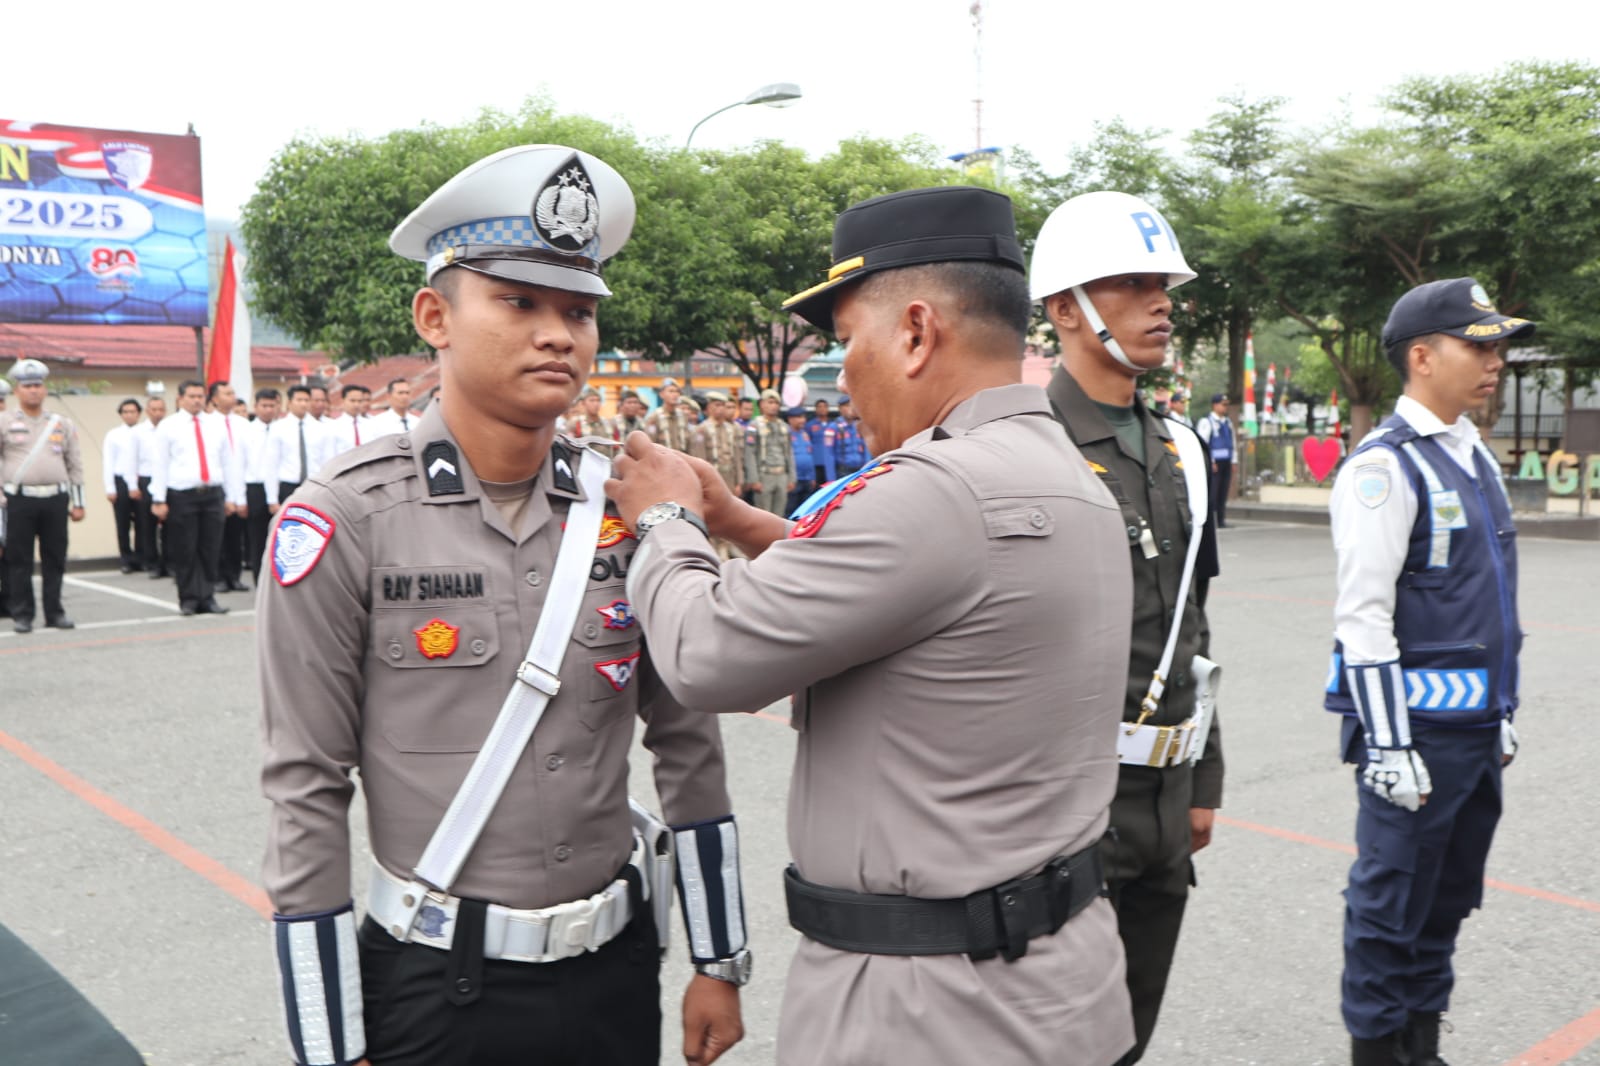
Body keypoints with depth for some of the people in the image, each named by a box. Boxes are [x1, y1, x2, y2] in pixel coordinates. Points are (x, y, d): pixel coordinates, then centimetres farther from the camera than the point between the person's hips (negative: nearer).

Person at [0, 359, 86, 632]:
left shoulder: (62, 424, 12)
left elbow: (75, 465, 14)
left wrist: (78, 502, 10)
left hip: (55, 499, 2)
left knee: (55, 559, 5)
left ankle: (54, 612, 14)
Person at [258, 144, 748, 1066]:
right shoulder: (345, 520, -12)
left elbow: (688, 745, 5)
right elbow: (308, 790, -10)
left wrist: (719, 963, 7)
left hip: (617, 965, 4)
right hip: (433, 987, -3)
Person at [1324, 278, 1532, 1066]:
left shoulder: (1476, 457, 12)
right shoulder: (1384, 467, -15)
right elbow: (1362, 617, -18)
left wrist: (1502, 713, 19)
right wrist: (1387, 743, -19)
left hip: (1478, 730, 8)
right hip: (1417, 729, -8)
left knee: (1449, 899, 18)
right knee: (1393, 902, 5)